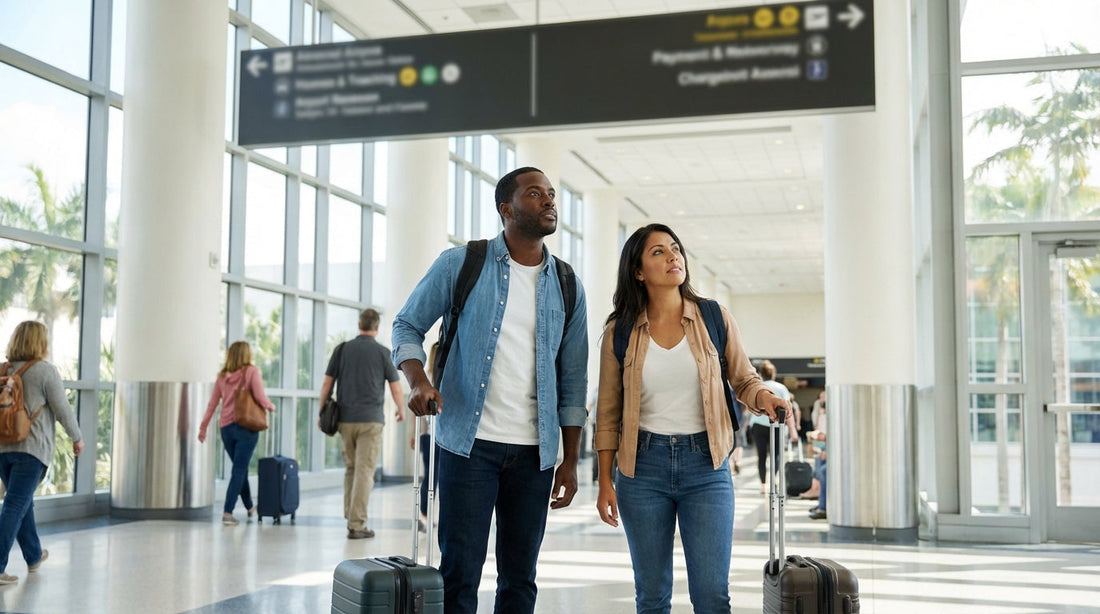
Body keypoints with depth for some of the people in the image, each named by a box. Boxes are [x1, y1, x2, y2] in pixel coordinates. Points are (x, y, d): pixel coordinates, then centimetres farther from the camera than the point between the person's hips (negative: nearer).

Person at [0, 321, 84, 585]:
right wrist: (77, 437, 6)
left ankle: (34, 556, 35)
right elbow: (63, 409, -7)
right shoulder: (45, 371, -9)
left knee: (23, 503, 19)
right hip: (31, 447, -6)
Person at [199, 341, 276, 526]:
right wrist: (271, 406, 6)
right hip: (246, 427, -5)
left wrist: (203, 427, 15)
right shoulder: (251, 371, -6)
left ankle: (250, 507, 33)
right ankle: (227, 512, -8)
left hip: (226, 427, 5)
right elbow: (260, 398, -14)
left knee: (241, 468, 19)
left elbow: (212, 403, 9)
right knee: (239, 470, -1)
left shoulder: (222, 375, 7)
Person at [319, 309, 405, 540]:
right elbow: (396, 388, 3)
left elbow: (327, 383, 4)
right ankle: (357, 525, -6)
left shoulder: (342, 349, 5)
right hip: (371, 419, -3)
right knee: (365, 471, -3)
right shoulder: (382, 352, -1)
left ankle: (350, 515, 20)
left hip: (345, 418, 3)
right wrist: (401, 409, 21)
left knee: (351, 467, 18)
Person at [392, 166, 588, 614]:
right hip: (469, 442, -3)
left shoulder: (566, 287, 8)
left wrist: (571, 460, 8)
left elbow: (573, 380, 11)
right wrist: (418, 381, -13)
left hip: (535, 451, 3)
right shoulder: (460, 265, -1)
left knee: (520, 576, 9)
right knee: (459, 572, -2)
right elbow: (408, 325, 7)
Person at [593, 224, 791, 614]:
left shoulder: (715, 318, 0)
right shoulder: (621, 331, 1)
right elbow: (608, 412, 5)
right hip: (643, 465, 1)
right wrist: (605, 482, 1)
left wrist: (765, 398, -14)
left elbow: (744, 380, 9)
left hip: (705, 464, 0)